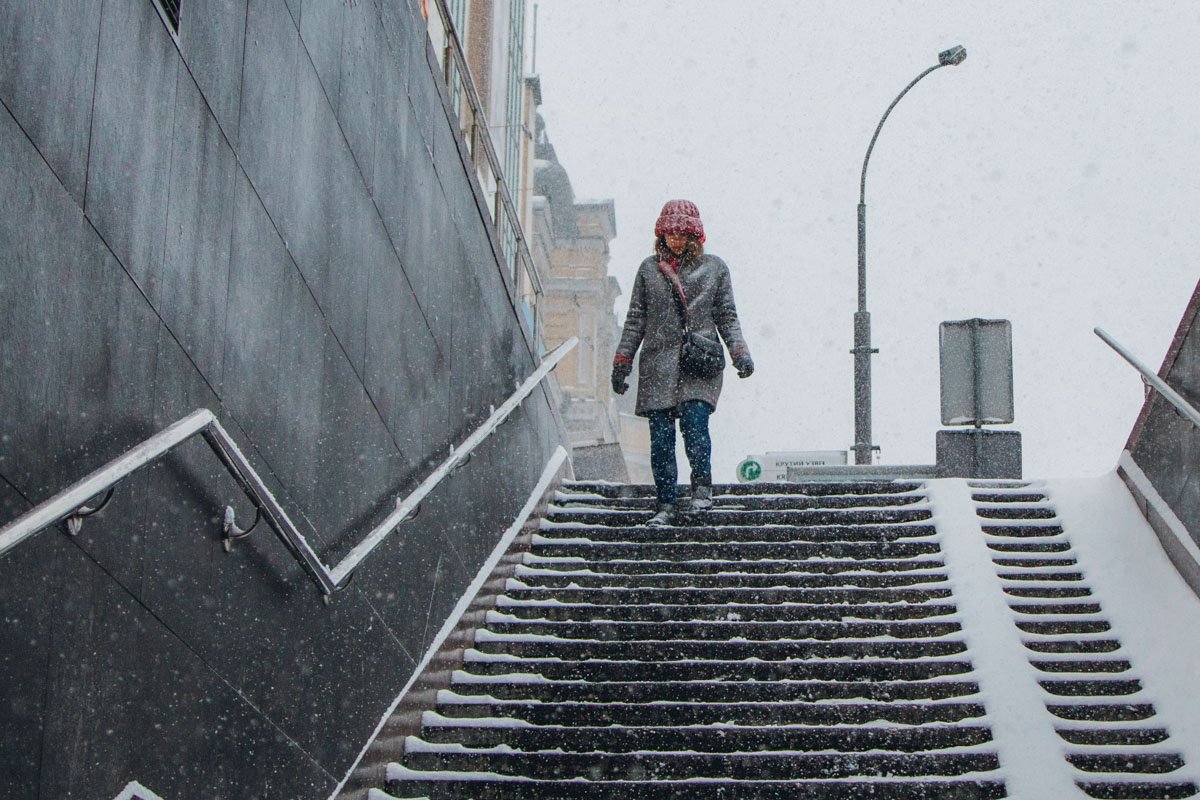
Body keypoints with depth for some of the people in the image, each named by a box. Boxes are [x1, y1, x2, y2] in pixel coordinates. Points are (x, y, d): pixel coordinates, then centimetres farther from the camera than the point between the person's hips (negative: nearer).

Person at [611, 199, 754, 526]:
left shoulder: (714, 268, 12)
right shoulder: (649, 269, 14)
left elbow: (727, 316, 12)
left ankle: (702, 487, -3)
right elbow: (636, 319, 15)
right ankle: (666, 505, 2)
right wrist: (622, 362, 11)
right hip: (658, 362, 1)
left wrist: (740, 353, -3)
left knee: (694, 421, -21)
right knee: (661, 436, -4)